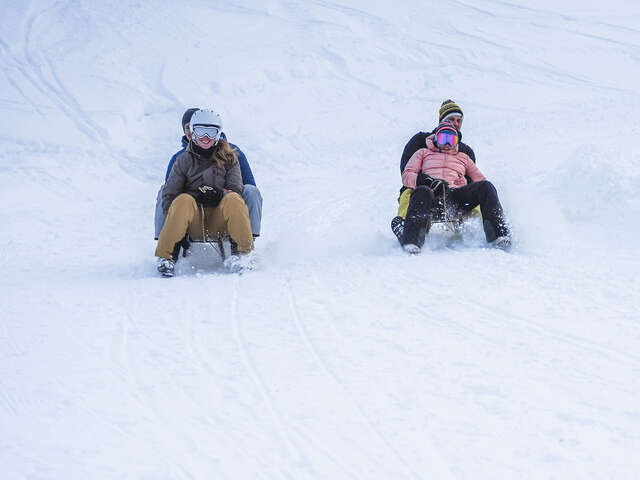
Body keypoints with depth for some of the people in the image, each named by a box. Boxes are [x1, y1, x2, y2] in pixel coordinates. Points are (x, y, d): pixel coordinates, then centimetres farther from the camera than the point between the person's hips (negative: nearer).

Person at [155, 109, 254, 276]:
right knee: (183, 201, -32)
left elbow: (236, 190, 3)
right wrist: (173, 222, -12)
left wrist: (221, 194, -20)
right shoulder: (184, 160, 10)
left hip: (219, 222, 1)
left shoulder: (229, 158, 12)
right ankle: (165, 256, -27)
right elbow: (169, 195, 4)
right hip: (193, 223, 0)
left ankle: (242, 252, -25)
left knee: (233, 199, -28)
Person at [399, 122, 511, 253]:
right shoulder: (423, 153, 32)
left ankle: (498, 235, -39)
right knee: (422, 192, -41)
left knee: (485, 186, -26)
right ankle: (411, 241, -56)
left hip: (456, 196, 2)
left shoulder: (463, 157, 39)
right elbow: (407, 176, 17)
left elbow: (480, 179, 32)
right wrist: (422, 180, -6)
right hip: (432, 193, -2)